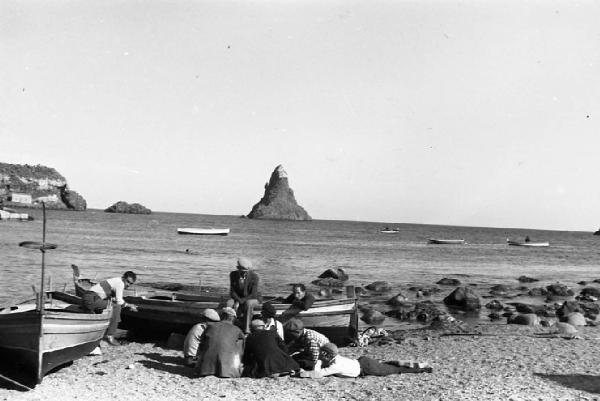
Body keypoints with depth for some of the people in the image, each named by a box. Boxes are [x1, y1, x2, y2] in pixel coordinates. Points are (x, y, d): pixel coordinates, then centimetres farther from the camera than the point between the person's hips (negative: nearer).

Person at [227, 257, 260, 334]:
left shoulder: (254, 276, -16)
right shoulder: (233, 275, -5)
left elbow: (253, 295, -19)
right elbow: (232, 292, -2)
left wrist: (240, 302, -26)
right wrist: (238, 300, -22)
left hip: (251, 299, -2)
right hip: (237, 298, 3)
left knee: (248, 303, -39)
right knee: (229, 303, -31)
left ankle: (246, 328, -36)